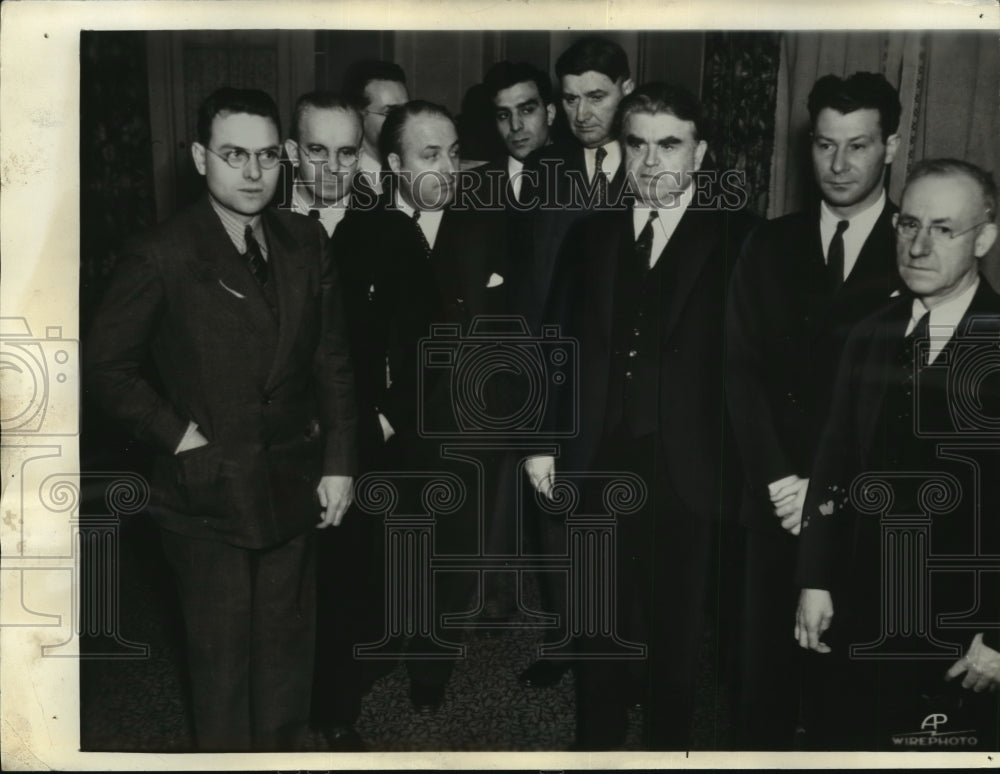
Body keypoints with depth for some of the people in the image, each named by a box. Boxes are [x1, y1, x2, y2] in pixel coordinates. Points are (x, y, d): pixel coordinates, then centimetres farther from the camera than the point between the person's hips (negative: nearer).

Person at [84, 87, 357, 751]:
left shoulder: (305, 243, 2)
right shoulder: (163, 255, -10)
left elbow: (333, 361, 5)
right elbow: (106, 365, -4)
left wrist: (339, 462, 1)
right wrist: (175, 433, -11)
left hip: (293, 488, 4)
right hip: (208, 491, -3)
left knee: (287, 642, 15)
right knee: (222, 652, 11)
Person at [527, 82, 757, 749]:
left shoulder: (737, 238, -5)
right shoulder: (591, 234, 7)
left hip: (686, 470, -3)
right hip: (598, 463, 3)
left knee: (677, 625, 13)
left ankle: (668, 738, 34)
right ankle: (598, 738, 34)